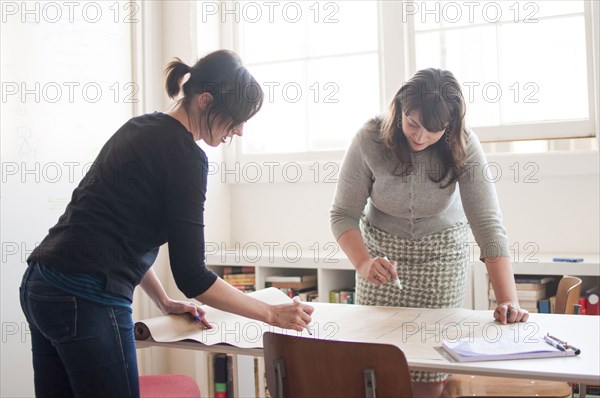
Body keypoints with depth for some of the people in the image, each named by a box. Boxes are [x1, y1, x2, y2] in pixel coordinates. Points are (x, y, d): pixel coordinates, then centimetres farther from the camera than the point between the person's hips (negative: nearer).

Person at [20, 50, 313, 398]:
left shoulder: (140, 128, 13)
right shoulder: (184, 156, -13)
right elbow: (191, 274, -14)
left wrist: (164, 301, 19)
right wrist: (271, 314, -5)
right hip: (87, 300, -9)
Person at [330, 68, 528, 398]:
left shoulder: (464, 146, -22)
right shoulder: (369, 141, -21)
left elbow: (487, 224, -26)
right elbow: (343, 214, -16)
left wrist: (508, 300, -36)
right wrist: (363, 264, -34)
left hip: (443, 250, 0)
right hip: (382, 249, 1)